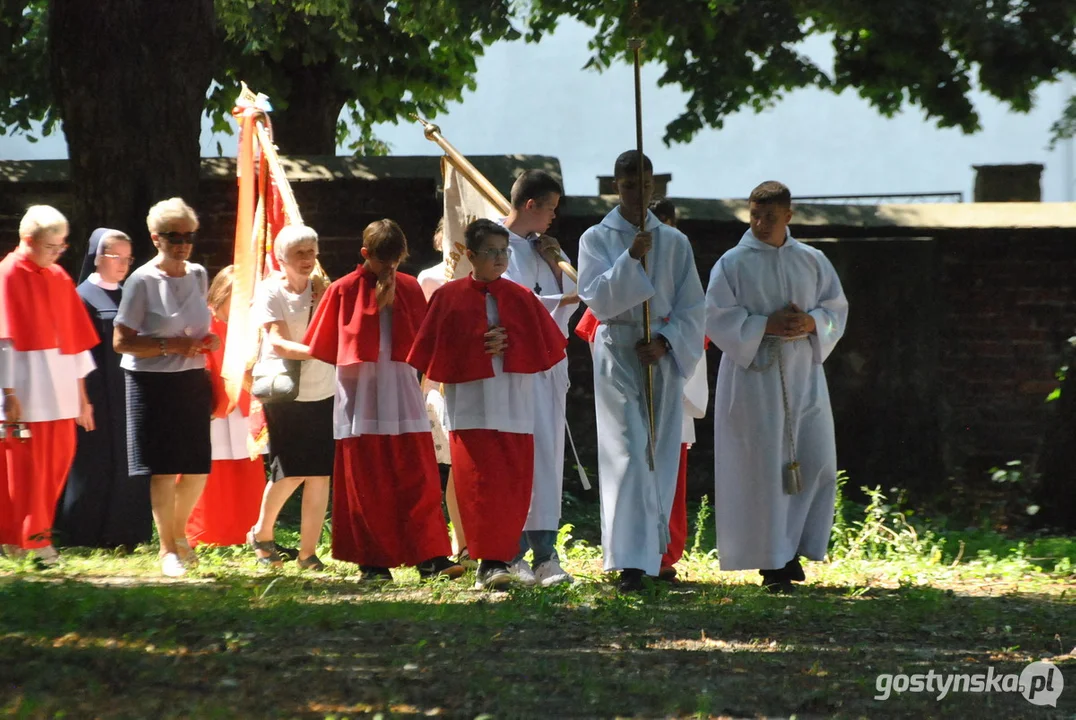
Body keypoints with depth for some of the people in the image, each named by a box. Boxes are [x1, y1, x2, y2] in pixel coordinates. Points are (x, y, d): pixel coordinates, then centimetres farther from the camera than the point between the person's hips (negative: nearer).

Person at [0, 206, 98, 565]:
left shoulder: (59, 278, 13)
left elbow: (75, 335, 16)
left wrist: (81, 393, 14)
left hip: (60, 387, 7)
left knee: (60, 458, 6)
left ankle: (35, 531, 17)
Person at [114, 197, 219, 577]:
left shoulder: (198, 275, 8)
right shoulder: (142, 281, -10)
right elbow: (121, 342, -12)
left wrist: (207, 341, 1)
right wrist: (170, 346, -20)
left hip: (193, 382, 6)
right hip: (153, 384, -5)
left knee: (197, 468, 7)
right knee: (164, 470, -4)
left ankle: (179, 532, 32)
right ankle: (167, 549, 8)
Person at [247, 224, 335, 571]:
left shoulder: (320, 289, 10)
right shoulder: (270, 291, -5)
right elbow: (277, 343, -17)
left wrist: (319, 298, -12)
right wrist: (314, 351, -31)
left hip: (321, 391, 4)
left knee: (319, 474, -4)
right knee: (290, 471, -8)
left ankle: (308, 551, 3)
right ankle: (262, 533, 16)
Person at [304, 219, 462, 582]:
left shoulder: (409, 288, 8)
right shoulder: (343, 290, 2)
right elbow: (326, 347, 8)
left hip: (402, 394, 1)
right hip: (361, 397, -1)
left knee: (418, 481, -6)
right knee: (366, 485, 1)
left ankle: (431, 558, -8)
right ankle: (373, 563, 6)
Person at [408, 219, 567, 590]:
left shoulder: (521, 298, 8)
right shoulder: (449, 298, 3)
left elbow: (545, 347, 6)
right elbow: (438, 352, 1)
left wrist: (507, 346, -9)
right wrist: (479, 347, -11)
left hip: (514, 404, 2)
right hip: (470, 404, -2)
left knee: (513, 486, 0)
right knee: (480, 483, -12)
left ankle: (499, 557, 10)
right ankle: (490, 562, -12)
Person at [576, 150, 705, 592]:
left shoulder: (674, 243, 8)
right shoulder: (597, 240, 2)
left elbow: (692, 308, 6)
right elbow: (598, 299, -9)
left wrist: (665, 342, -10)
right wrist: (631, 258, -21)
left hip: (663, 357, 3)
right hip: (618, 355, -3)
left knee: (660, 456, 5)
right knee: (628, 454, -14)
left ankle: (654, 553, 16)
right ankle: (631, 563, -21)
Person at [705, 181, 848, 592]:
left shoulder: (813, 262, 9)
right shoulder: (733, 264, -1)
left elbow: (836, 310, 10)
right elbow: (717, 318, -7)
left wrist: (809, 323, -11)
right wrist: (766, 326, -18)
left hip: (803, 374, 4)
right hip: (754, 374, -4)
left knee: (816, 463, -1)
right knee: (763, 468, -5)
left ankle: (792, 550, 15)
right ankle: (771, 562, 0)